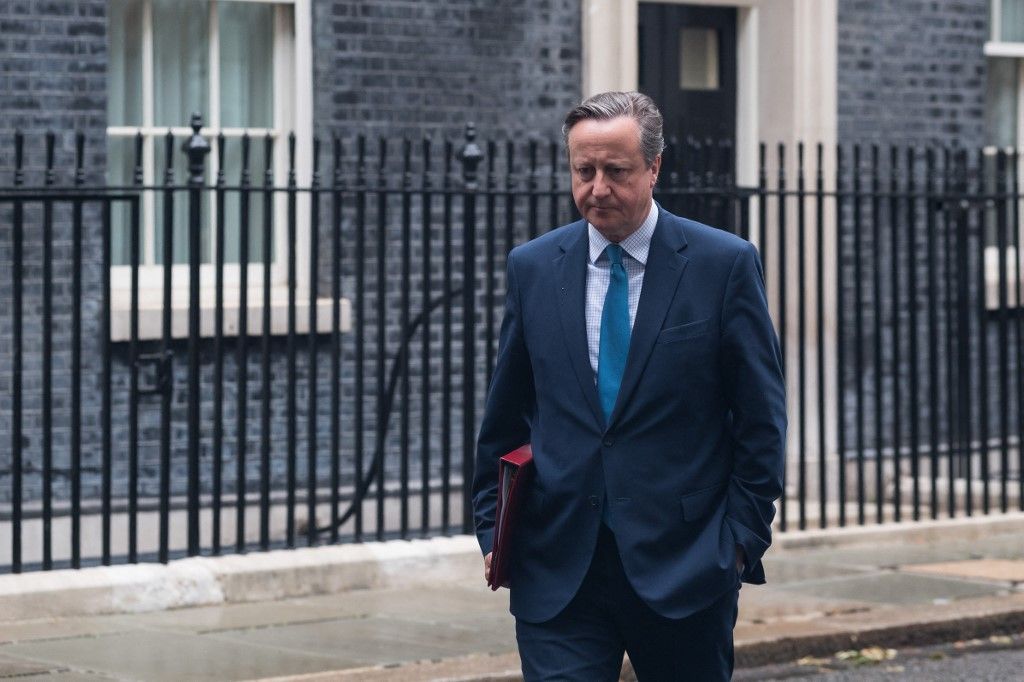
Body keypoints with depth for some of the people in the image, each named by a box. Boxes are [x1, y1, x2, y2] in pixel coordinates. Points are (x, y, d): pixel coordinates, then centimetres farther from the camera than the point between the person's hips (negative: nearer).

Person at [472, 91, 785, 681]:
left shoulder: (726, 265, -2)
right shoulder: (533, 268, 7)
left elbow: (762, 419, 0)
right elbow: (504, 416, 14)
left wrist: (742, 538, -4)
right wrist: (493, 528, 9)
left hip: (685, 566, -1)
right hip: (557, 573, 2)